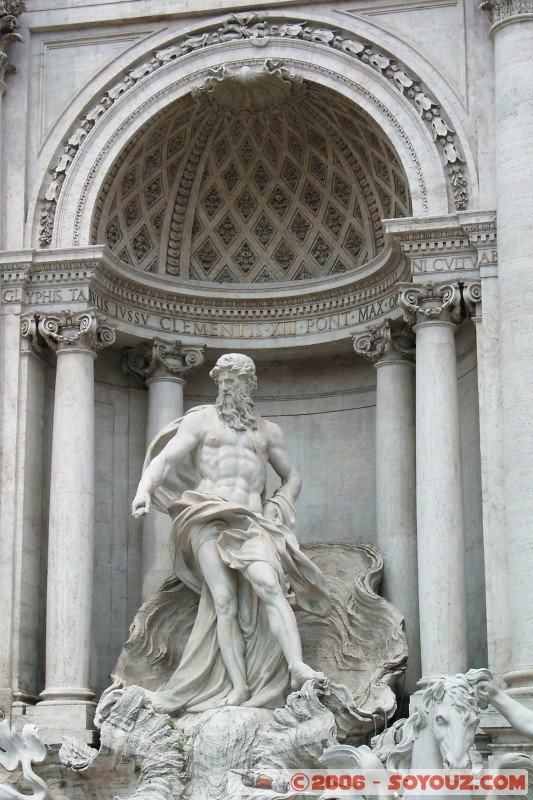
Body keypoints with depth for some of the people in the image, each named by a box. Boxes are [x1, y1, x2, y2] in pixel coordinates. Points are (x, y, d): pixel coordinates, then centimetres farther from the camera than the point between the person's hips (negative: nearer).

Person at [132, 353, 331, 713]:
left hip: (251, 520, 1)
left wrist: (279, 507, 9)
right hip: (209, 517, -1)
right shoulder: (201, 420, 17)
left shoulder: (267, 430, 25)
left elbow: (293, 477, 30)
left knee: (269, 586, -24)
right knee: (224, 602, -14)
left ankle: (298, 667, -36)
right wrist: (145, 488, -14)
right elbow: (165, 457, 6)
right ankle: (238, 687, -19)